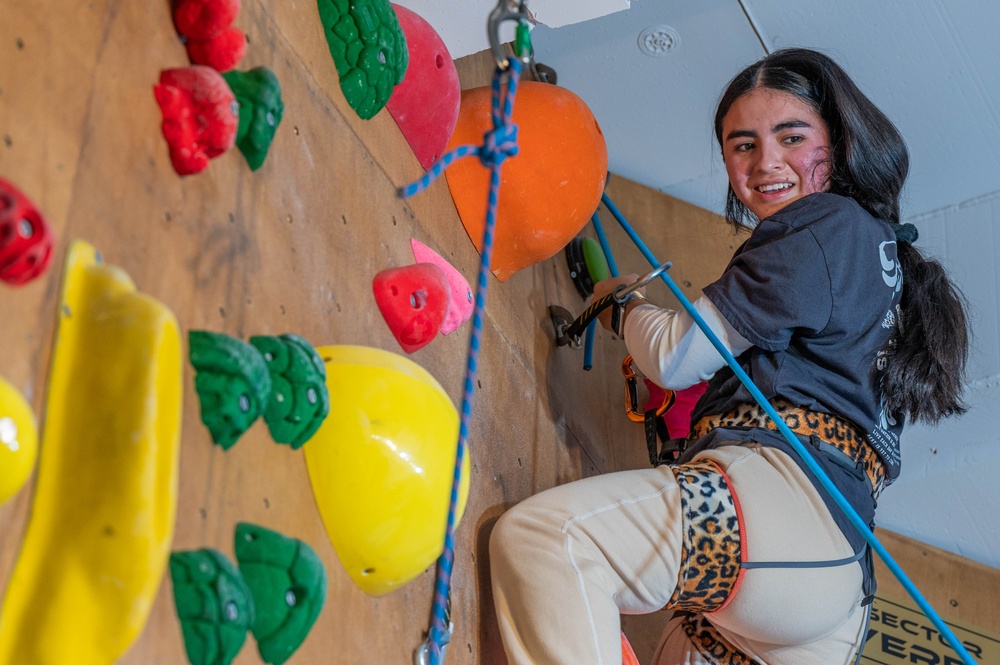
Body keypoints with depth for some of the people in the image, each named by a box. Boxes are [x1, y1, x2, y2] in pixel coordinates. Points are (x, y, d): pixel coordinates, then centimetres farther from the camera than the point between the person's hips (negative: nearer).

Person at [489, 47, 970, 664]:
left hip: (785, 491, -11)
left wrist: (625, 302, 18)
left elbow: (677, 356, -3)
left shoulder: (829, 223, 0)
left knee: (538, 534, -27)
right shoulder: (879, 246, 29)